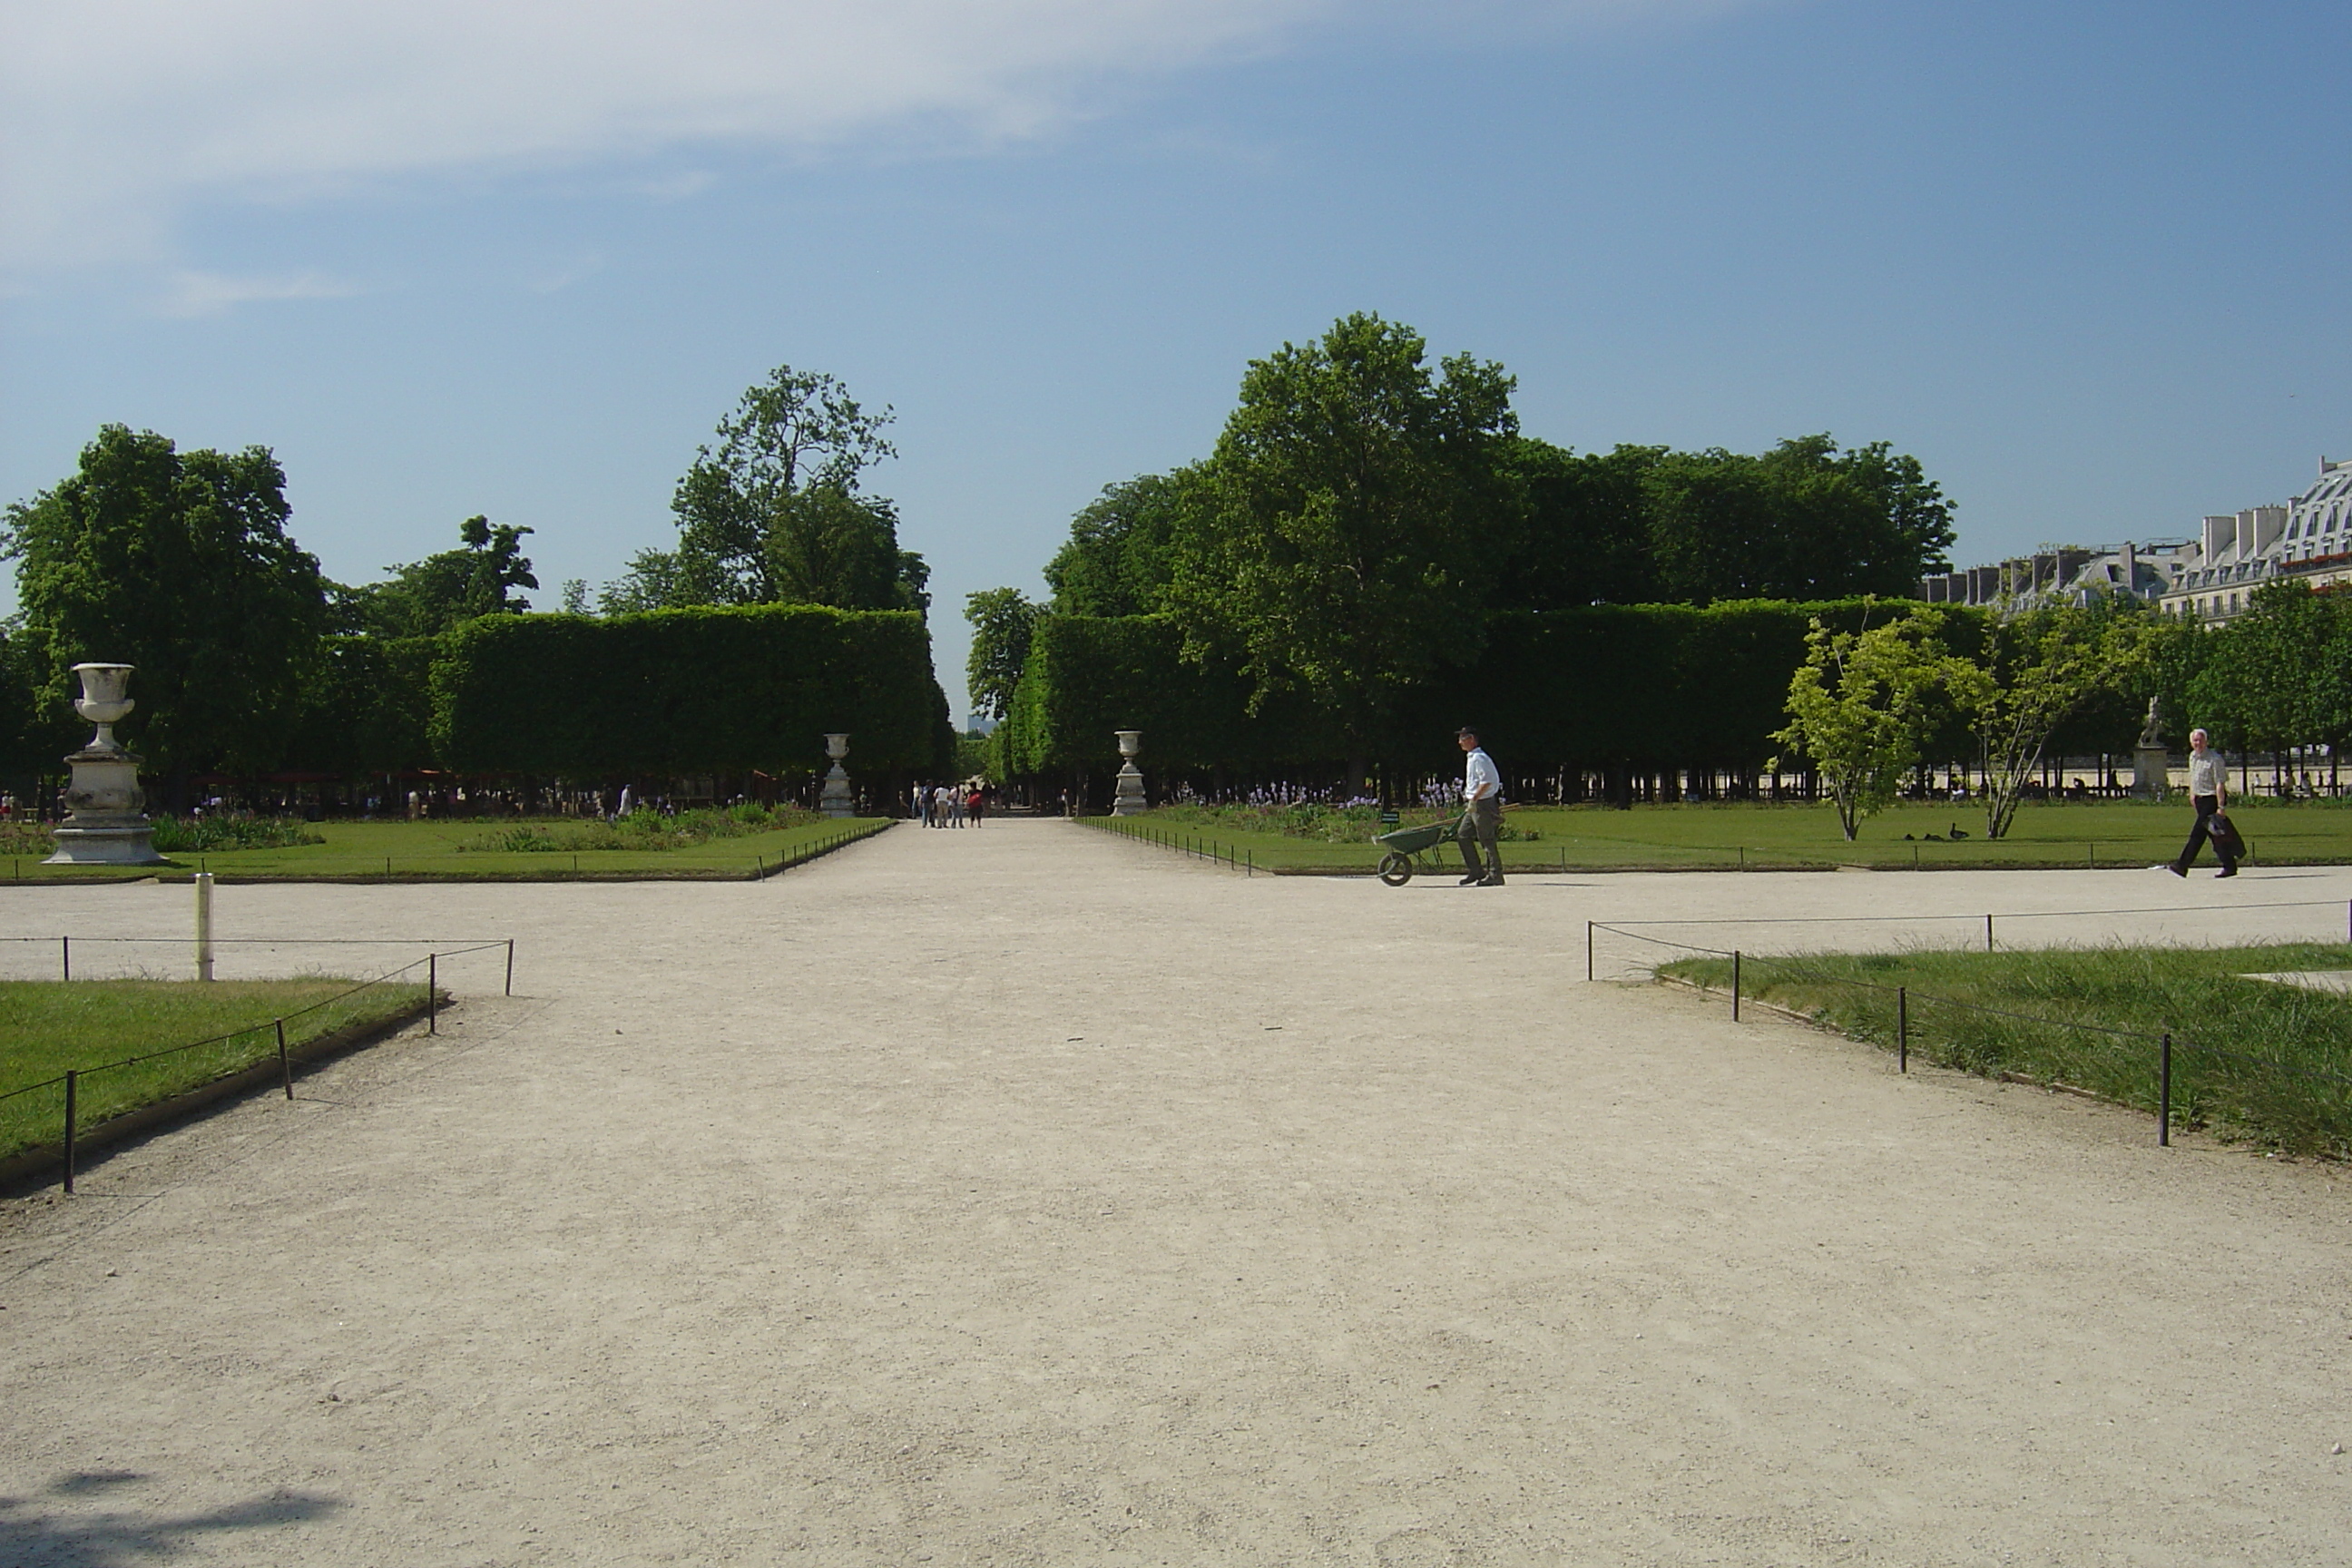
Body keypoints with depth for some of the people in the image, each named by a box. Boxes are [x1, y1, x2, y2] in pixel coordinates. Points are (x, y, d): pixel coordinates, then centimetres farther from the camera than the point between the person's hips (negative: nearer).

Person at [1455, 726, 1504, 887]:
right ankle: (1476, 871, 14)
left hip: (1482, 803, -10)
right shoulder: (1472, 758, 17)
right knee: (1462, 835, 10)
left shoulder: (1479, 758, -14)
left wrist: (1473, 800, -23)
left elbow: (1487, 781, -22)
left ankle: (1495, 875, -2)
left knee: (1487, 839, -6)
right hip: (1473, 806, 10)